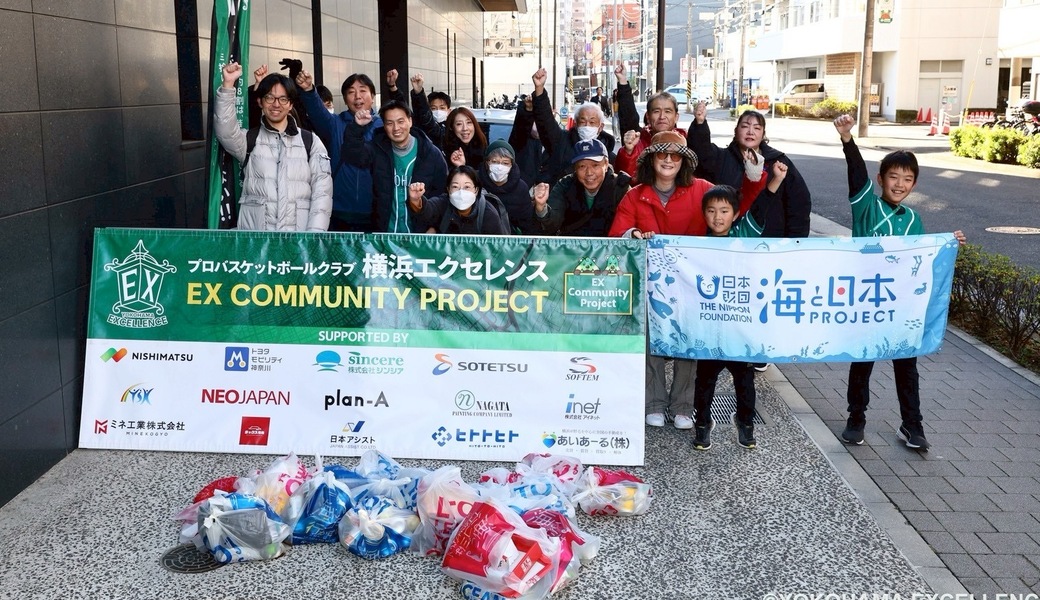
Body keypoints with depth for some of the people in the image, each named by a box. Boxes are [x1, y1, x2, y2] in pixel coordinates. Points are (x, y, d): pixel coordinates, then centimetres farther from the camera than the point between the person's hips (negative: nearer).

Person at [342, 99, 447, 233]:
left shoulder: (431, 154, -5)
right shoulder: (377, 149, -1)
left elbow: (442, 192, -1)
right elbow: (353, 155, -19)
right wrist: (357, 127, -33)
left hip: (421, 232, -1)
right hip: (385, 230, 1)